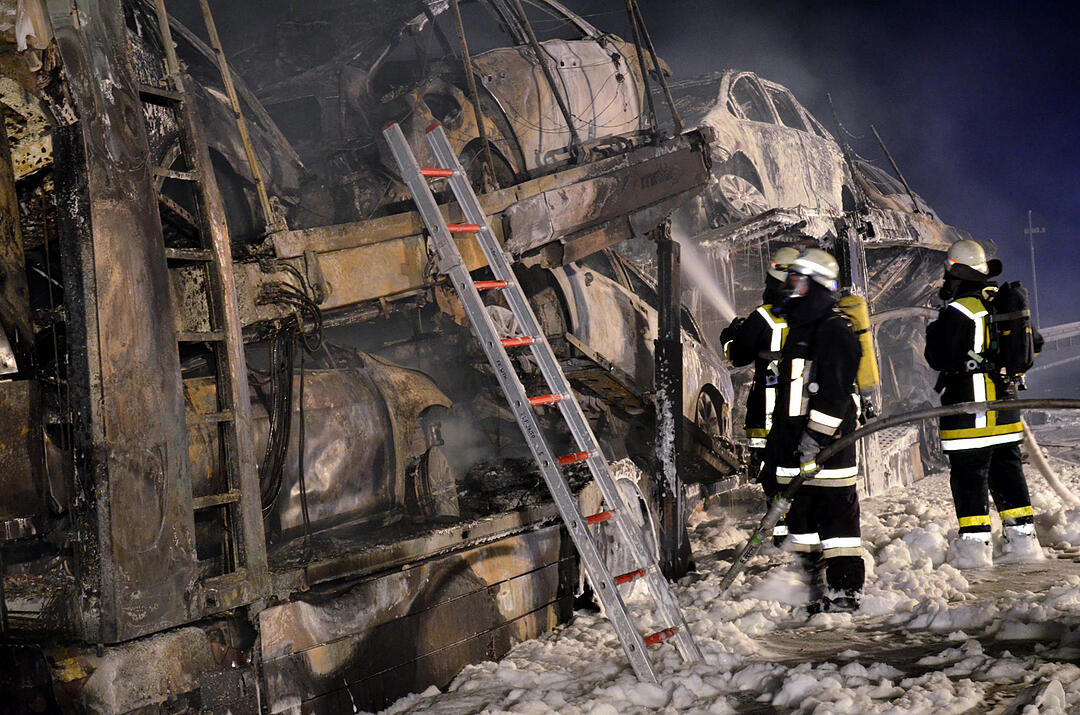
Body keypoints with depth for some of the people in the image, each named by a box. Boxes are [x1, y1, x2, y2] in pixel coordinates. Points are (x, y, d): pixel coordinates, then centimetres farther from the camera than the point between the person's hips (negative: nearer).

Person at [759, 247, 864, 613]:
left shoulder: (835, 331, -11)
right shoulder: (798, 331, 20)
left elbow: (835, 392, -19)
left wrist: (814, 438, -22)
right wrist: (776, 445, 25)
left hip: (828, 445, -10)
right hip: (798, 447, 10)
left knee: (836, 516, -6)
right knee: (800, 515, 12)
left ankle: (844, 594, -1)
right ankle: (814, 593, 21)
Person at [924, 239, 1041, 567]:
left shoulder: (958, 312, -16)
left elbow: (938, 358, -15)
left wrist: (934, 332, 1)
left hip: (970, 408, -8)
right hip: (1005, 403, 8)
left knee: (969, 474, -2)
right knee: (1007, 469, 15)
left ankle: (975, 543, -2)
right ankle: (1023, 537, 18)